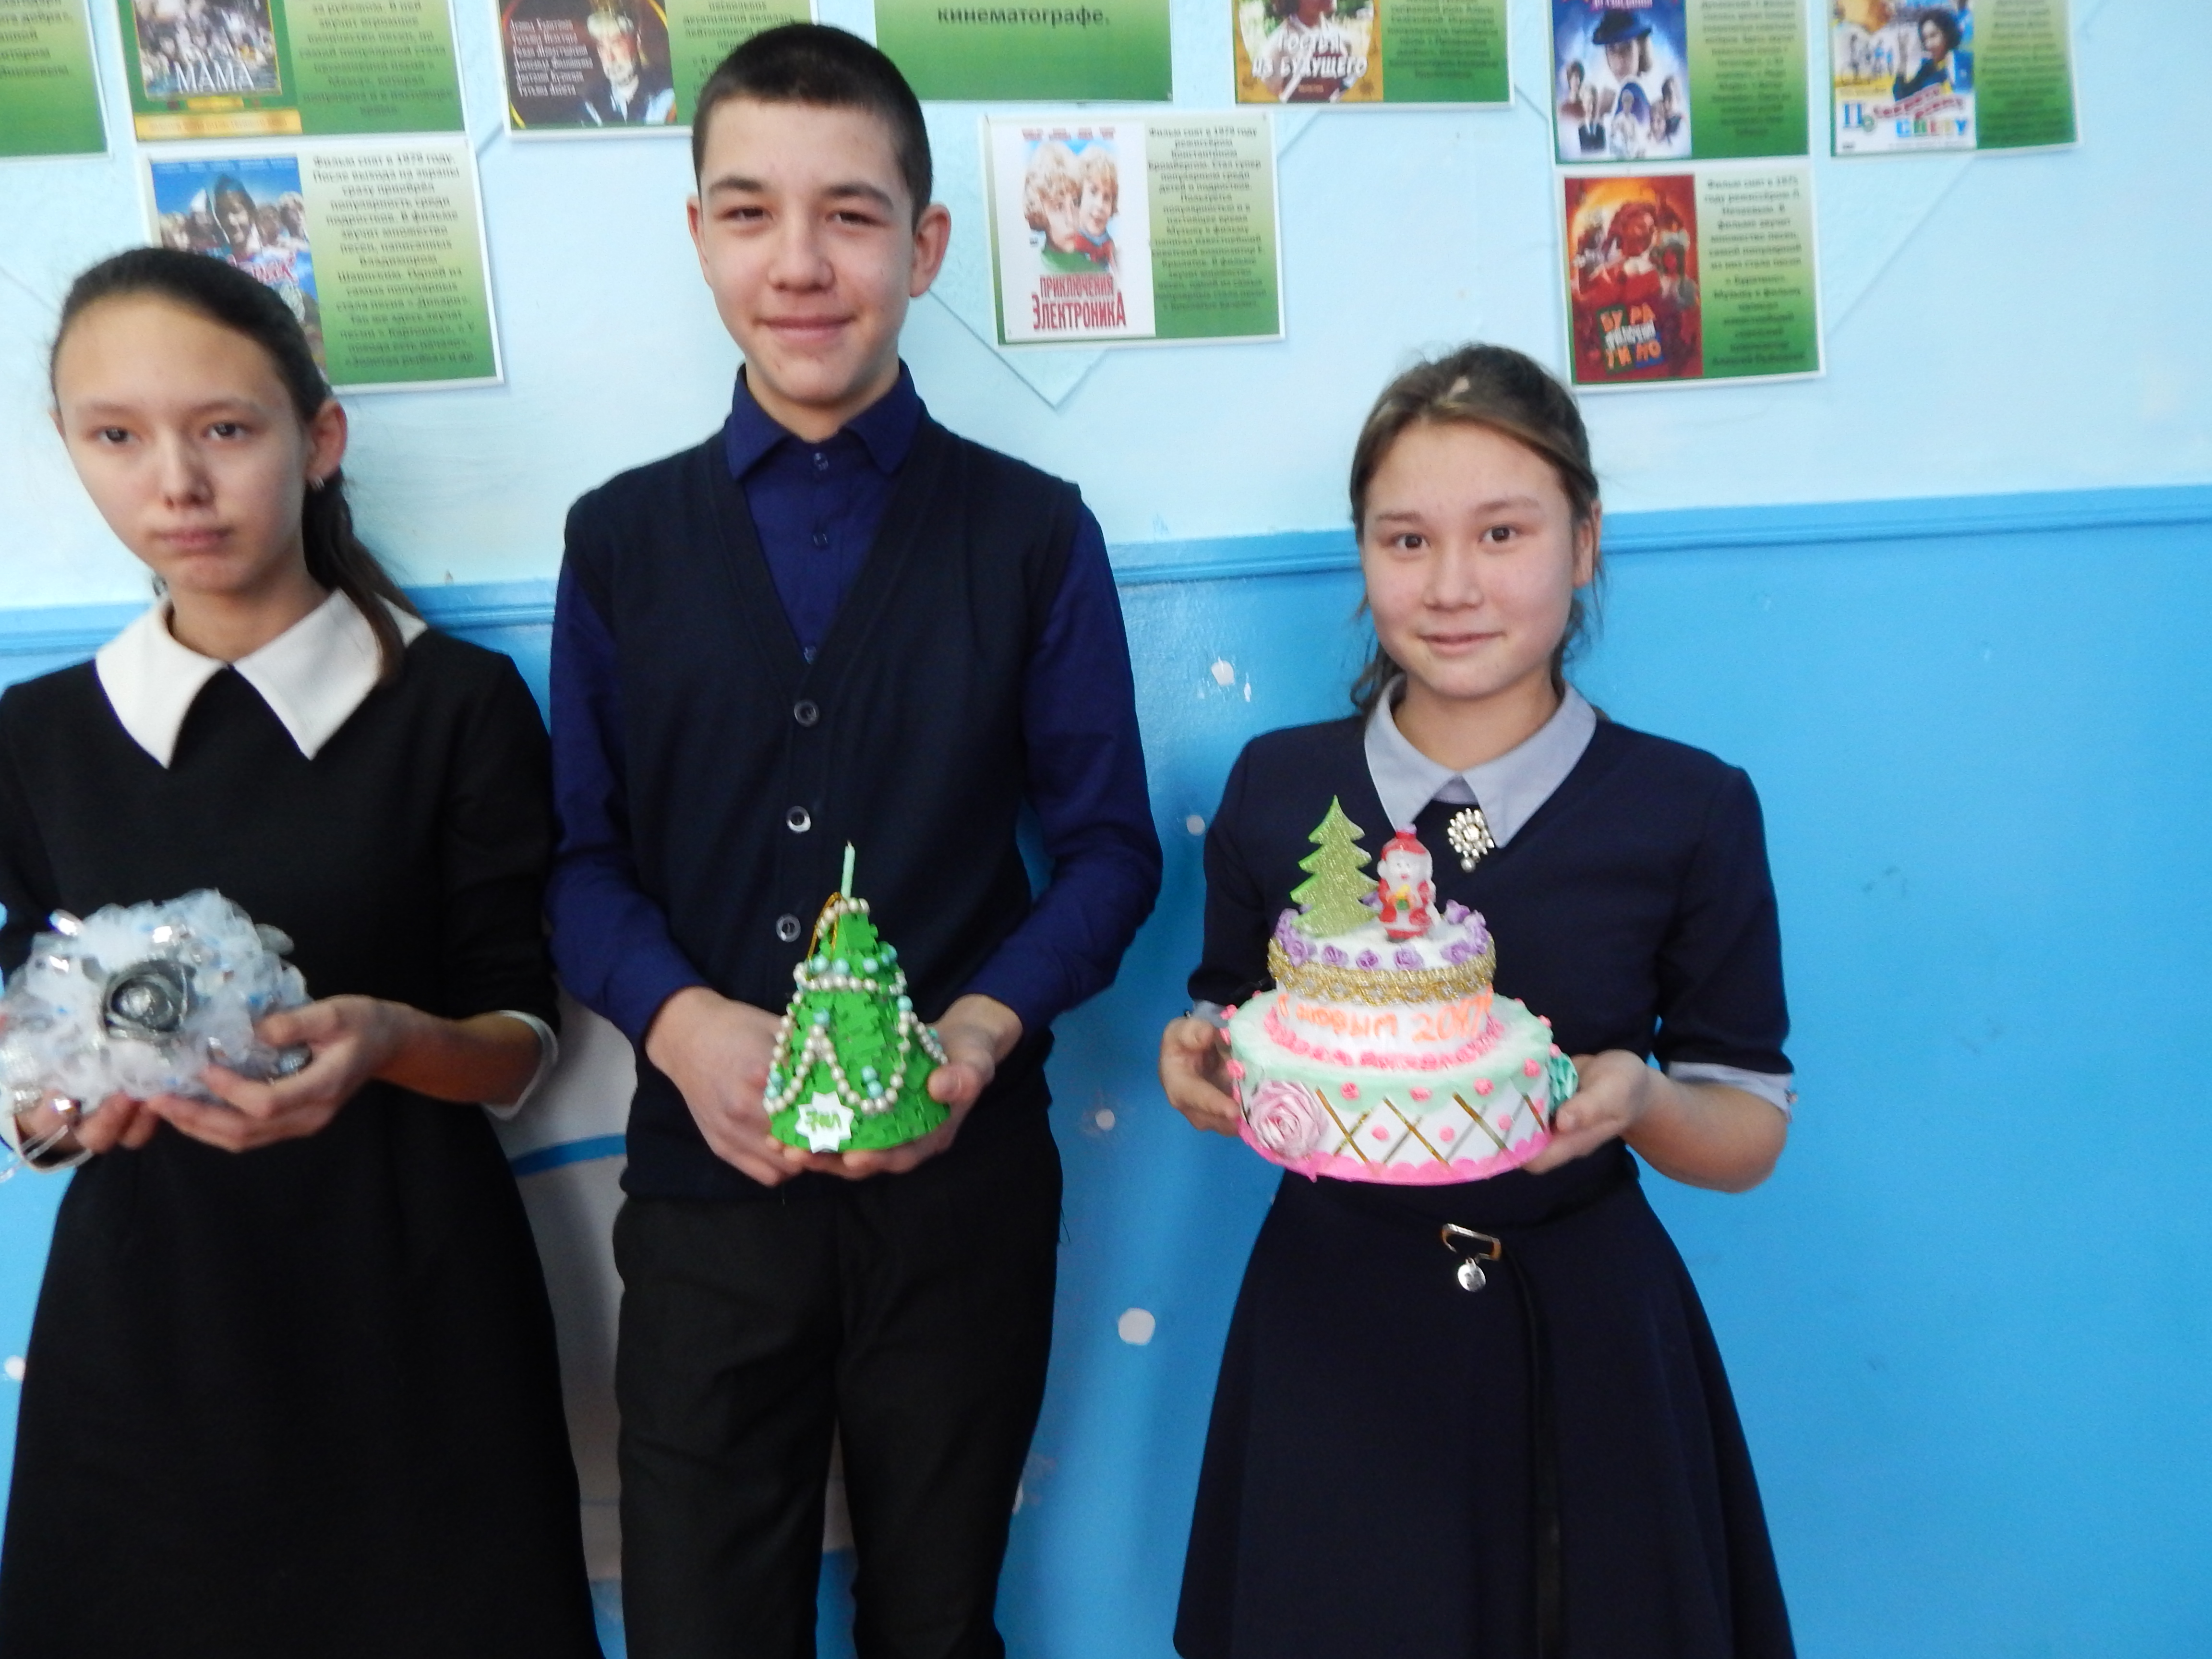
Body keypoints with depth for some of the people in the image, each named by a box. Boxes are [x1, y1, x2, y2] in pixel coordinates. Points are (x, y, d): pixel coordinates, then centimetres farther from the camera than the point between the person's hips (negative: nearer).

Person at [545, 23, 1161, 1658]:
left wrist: (985, 1030, -17)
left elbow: (1110, 846, 0)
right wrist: (681, 1020, -16)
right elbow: (583, 852, 3)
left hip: (963, 1177, 0)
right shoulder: (621, 538, 3)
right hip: (706, 1177, 1)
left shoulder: (1034, 533, -1)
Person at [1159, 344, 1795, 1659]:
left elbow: (1752, 1131, -1)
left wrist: (1639, 1101, -21)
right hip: (1333, 1333, 1)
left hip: (1584, 1345, 0)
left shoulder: (1693, 811, -8)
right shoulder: (1274, 789, -4)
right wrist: (1205, 1073, -13)